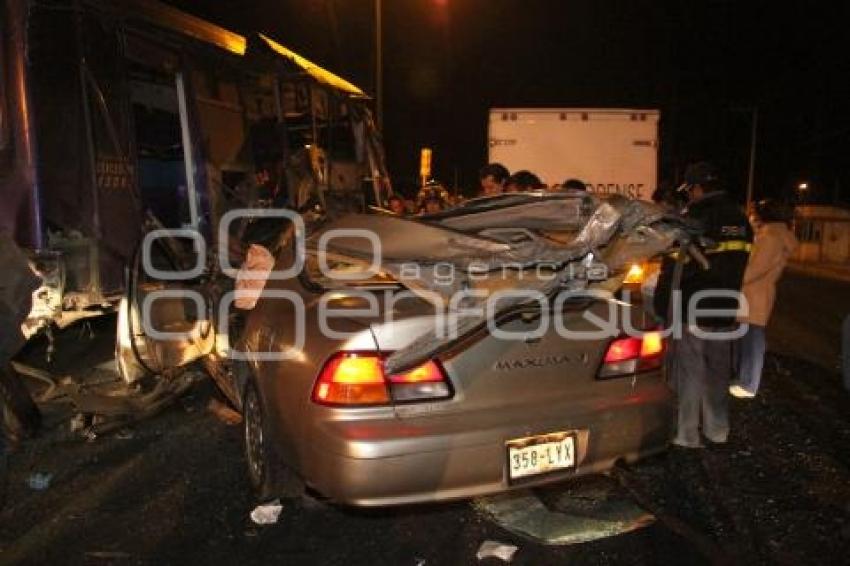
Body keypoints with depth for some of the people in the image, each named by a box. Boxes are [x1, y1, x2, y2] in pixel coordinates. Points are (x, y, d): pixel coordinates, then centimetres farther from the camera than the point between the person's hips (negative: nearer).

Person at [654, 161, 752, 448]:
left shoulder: (692, 219, -15)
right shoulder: (740, 220, 8)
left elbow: (674, 269, -15)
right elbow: (739, 267, 14)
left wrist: (661, 307, -7)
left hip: (690, 309, -7)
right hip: (723, 310, 7)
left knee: (688, 373, 1)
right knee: (718, 371, 16)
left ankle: (687, 435, 8)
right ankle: (717, 430, 26)